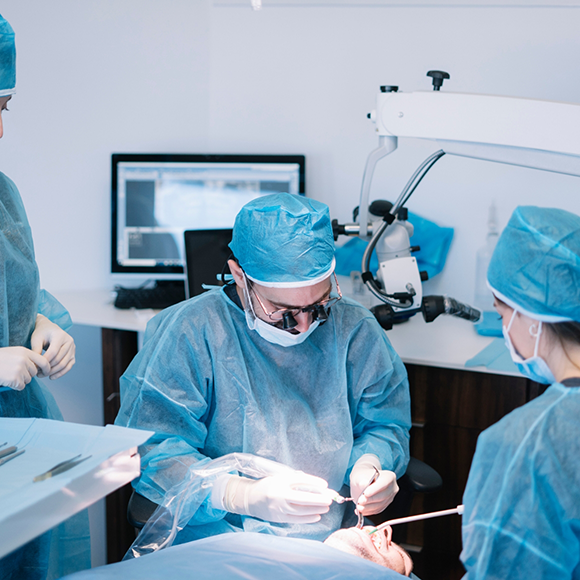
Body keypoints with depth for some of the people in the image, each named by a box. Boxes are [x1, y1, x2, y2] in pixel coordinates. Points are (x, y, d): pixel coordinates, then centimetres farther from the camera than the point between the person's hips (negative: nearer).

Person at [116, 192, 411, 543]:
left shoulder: (354, 331, 3)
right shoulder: (190, 333, -10)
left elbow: (386, 425, 14)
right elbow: (152, 453, -12)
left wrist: (368, 465, -11)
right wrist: (245, 495, -27)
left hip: (335, 539, 3)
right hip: (217, 546, -3)